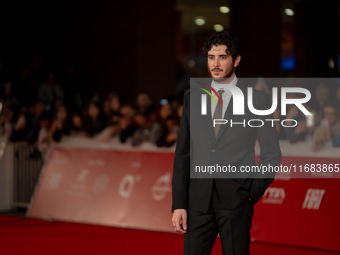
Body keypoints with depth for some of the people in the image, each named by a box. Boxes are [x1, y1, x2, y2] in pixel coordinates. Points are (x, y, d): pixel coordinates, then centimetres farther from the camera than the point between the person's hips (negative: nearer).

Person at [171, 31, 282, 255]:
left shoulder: (257, 100, 1)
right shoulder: (193, 99, 10)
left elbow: (272, 154, 5)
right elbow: (182, 155, 8)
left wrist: (253, 193, -3)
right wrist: (178, 204, 2)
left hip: (236, 200, -2)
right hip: (198, 200, 3)